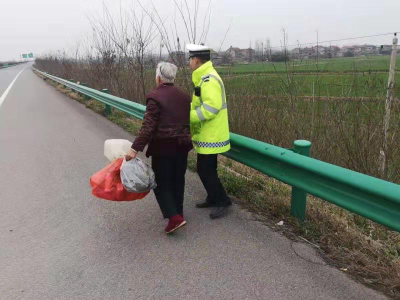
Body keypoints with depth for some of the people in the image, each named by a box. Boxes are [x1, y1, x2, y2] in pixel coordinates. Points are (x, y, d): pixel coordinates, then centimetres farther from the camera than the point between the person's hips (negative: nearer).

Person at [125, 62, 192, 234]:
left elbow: (148, 126, -21)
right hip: (182, 145, 7)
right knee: (178, 180, 18)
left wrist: (135, 149, -20)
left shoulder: (155, 97, -14)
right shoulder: (184, 96, 7)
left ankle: (174, 217, -4)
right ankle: (177, 212, 31)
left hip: (163, 147, -6)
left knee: (161, 182, 4)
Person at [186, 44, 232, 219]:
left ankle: (222, 201, 11)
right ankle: (213, 199, 31)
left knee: (205, 170, -2)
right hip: (207, 134, 10)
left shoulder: (209, 79, -19)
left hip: (211, 135, -10)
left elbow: (211, 107, -28)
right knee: (205, 169, 17)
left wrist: (188, 117, -23)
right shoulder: (205, 77, 14)